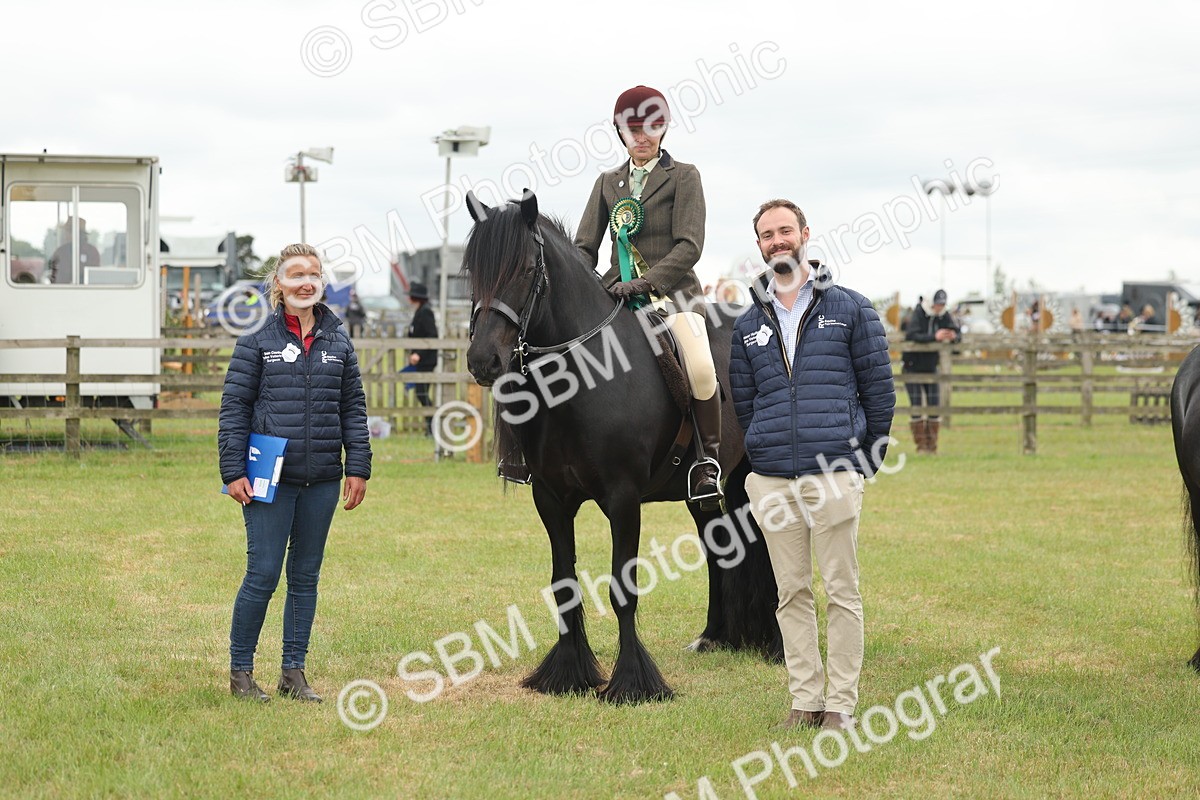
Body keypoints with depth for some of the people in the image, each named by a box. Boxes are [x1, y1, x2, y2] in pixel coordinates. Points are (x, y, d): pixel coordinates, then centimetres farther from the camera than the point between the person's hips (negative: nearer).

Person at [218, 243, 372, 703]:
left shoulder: (338, 343, 8)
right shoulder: (257, 342, -2)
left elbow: (353, 409, 11)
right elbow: (234, 409, -2)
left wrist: (358, 468, 5)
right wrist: (233, 472, -8)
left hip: (322, 480, 4)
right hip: (269, 479, -4)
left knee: (306, 577, 9)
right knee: (263, 574, -4)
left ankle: (294, 673, 18)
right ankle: (240, 672, 9)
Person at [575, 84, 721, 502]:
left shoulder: (684, 177, 2)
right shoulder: (608, 183, 16)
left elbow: (689, 246, -8)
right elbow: (585, 245, 13)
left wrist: (646, 282, -20)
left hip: (673, 290, -5)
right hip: (616, 291, 5)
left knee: (700, 369, -32)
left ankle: (708, 457, -12)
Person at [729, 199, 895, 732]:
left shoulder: (850, 309, 3)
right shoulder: (748, 326, 12)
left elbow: (879, 387, 4)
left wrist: (868, 463, 4)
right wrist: (768, 454, 14)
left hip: (835, 474, -3)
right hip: (773, 482, 3)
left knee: (842, 592, -1)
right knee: (792, 594, 6)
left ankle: (841, 703, 4)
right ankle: (805, 700, 12)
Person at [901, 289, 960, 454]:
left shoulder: (945, 317, -3)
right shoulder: (918, 315, -18)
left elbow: (958, 332, -2)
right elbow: (912, 336, -33)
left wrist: (954, 336, -27)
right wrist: (934, 337, -44)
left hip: (931, 368, 5)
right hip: (913, 368, -5)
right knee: (917, 408, -5)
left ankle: (931, 445, 8)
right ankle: (921, 445, 0)